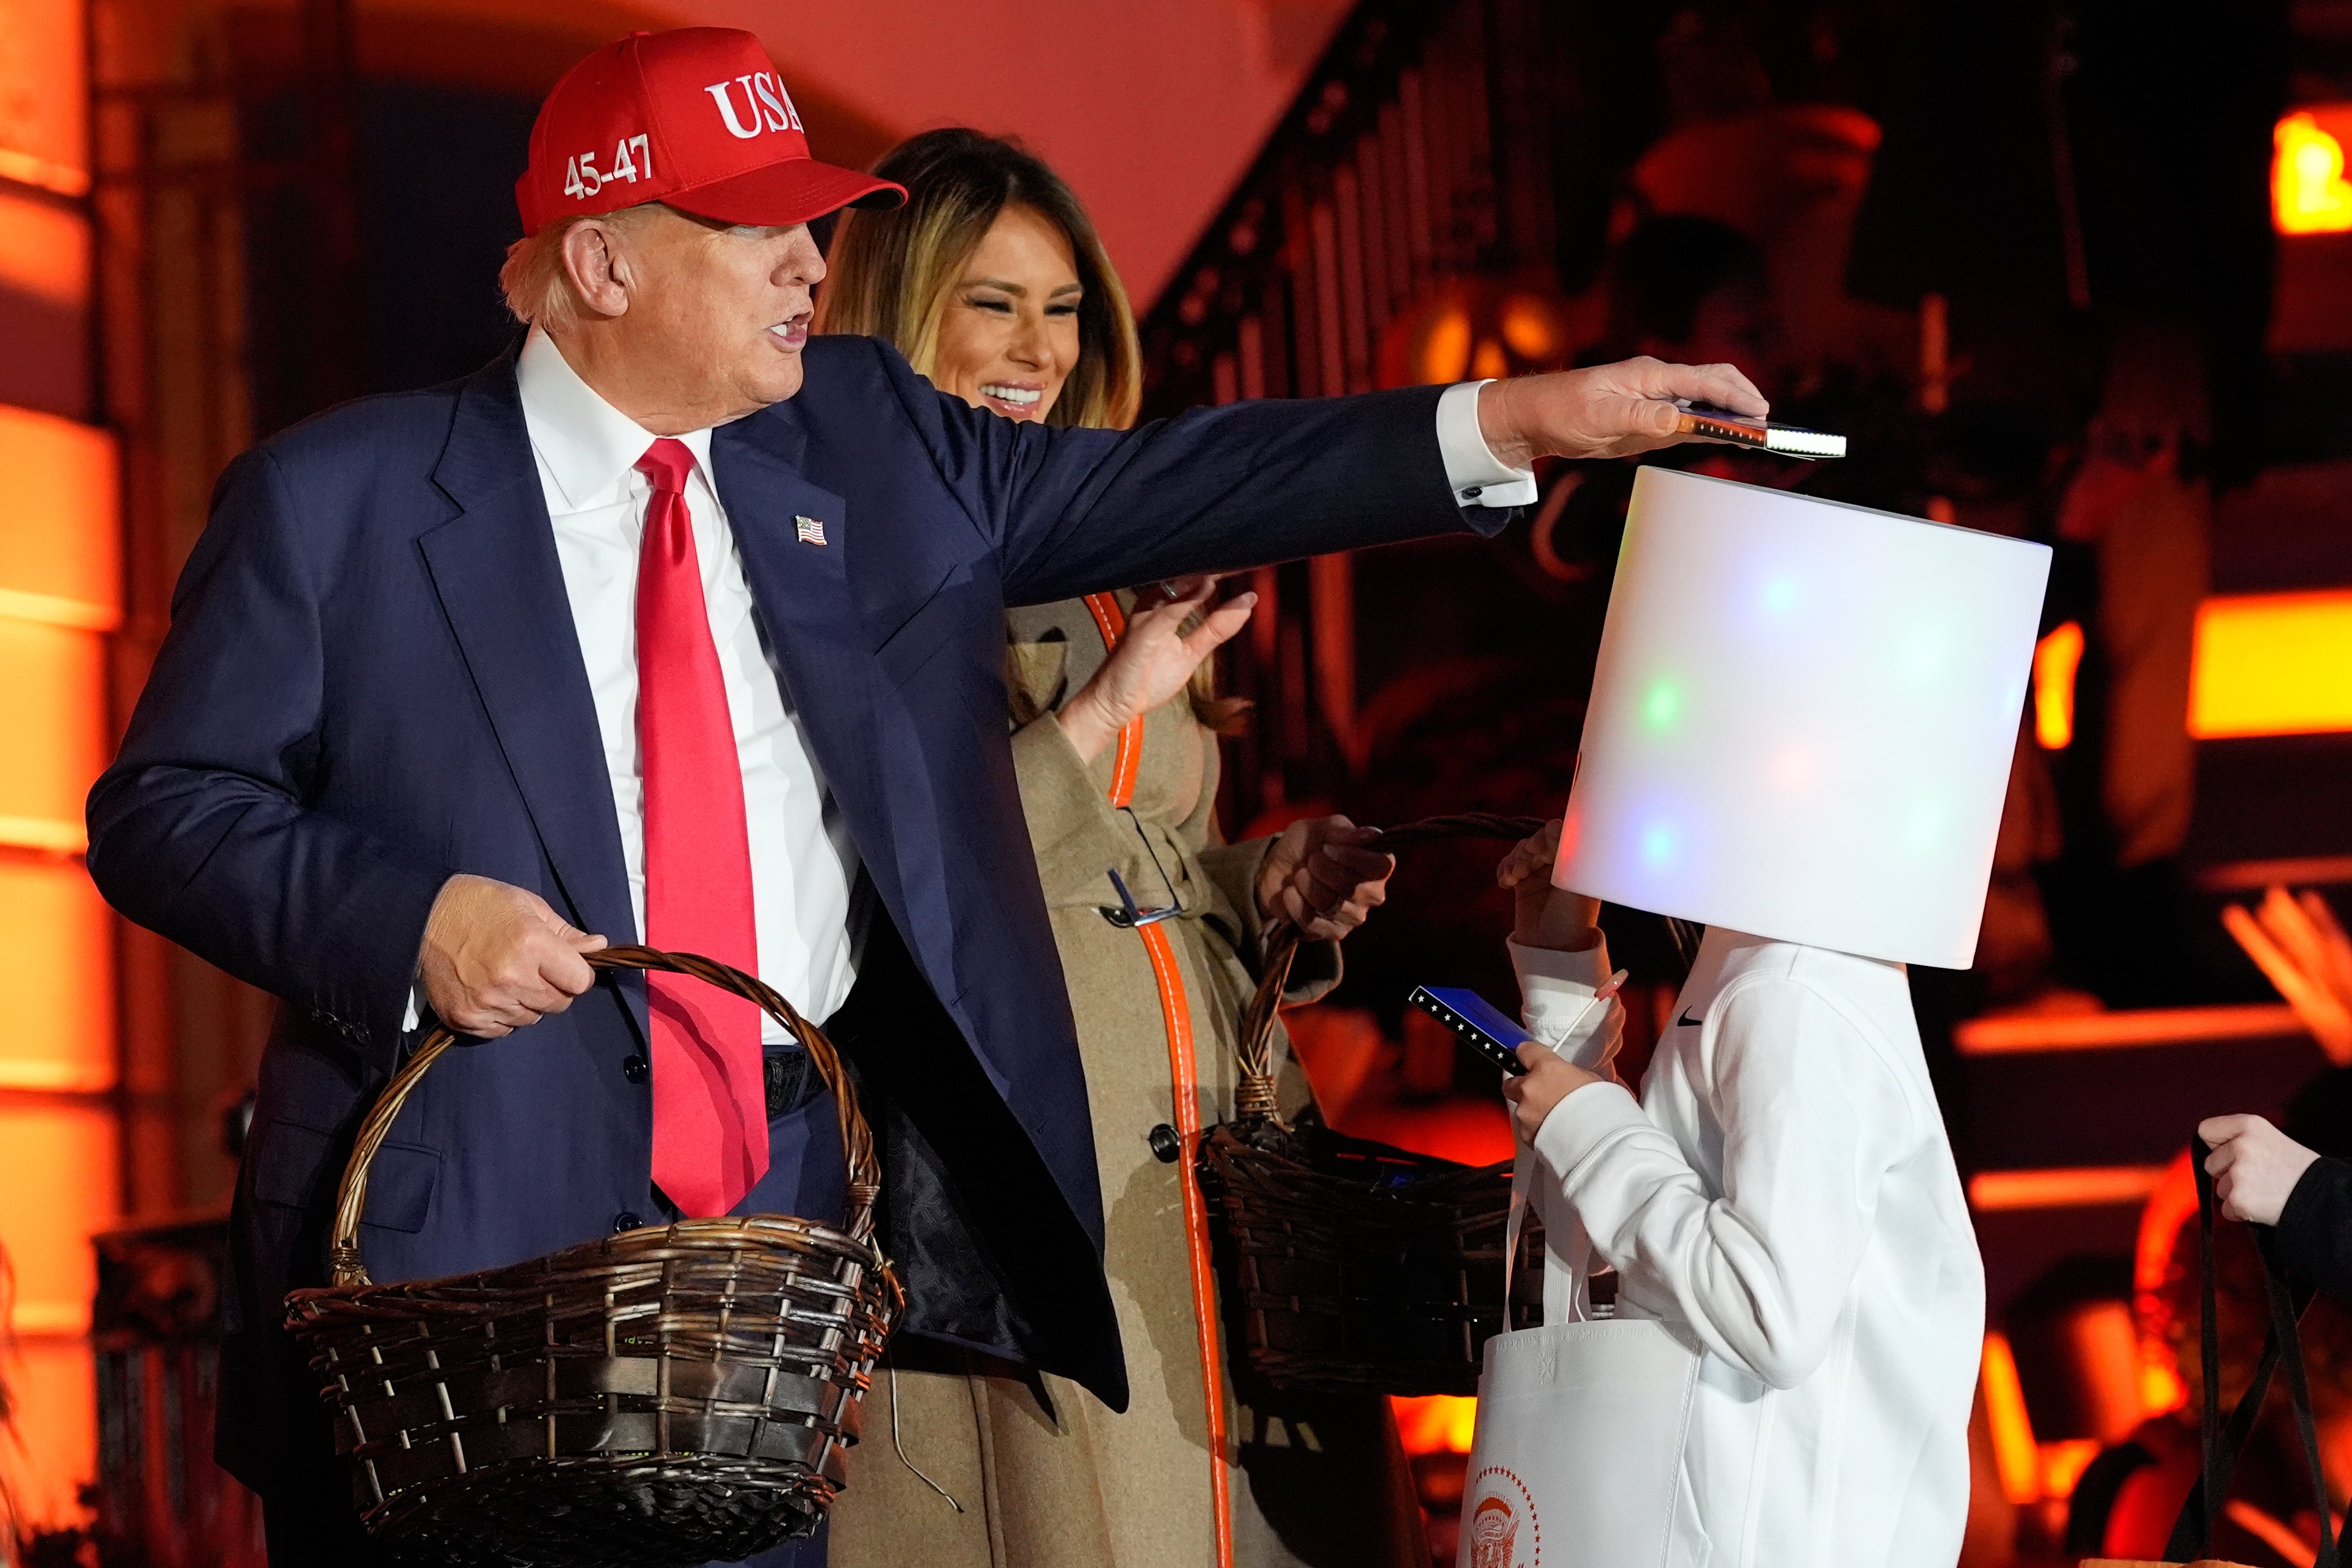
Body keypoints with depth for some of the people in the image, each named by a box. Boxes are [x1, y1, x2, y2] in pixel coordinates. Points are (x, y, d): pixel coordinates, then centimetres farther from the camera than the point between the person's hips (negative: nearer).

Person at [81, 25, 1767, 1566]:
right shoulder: (338, 499, -1)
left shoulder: (869, 441, 11)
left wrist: (1519, 421, -1)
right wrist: (413, 919, -17)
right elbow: (160, 805, 0)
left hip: (802, 1191, 4)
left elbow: (1149, 485, 7)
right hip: (472, 1218, -3)